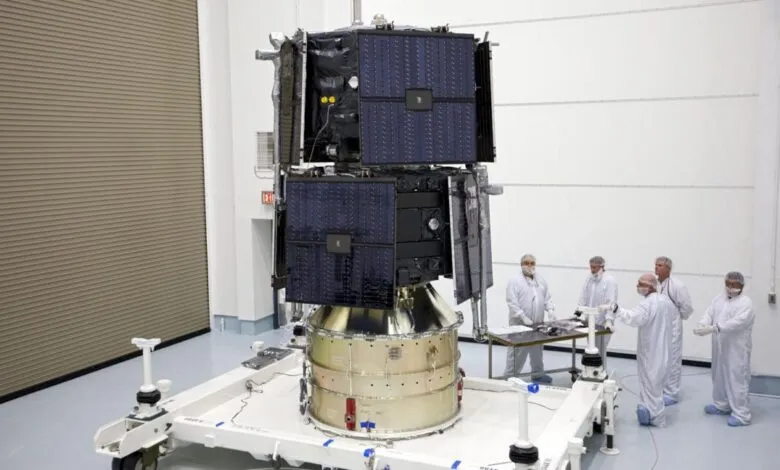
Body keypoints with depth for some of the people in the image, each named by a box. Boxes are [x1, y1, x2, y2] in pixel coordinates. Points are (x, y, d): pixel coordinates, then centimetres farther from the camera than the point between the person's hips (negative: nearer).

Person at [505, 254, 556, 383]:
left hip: (538, 323, 6)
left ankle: (537, 374, 31)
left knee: (537, 351, 17)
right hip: (520, 324, -6)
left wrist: (550, 309, -3)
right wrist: (523, 317, -21)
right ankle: (510, 377, 5)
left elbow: (547, 297, 16)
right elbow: (512, 303, -15)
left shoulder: (541, 280, 13)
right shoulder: (514, 281, -9)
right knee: (517, 353, -4)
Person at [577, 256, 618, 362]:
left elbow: (611, 301, -18)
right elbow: (583, 297, 9)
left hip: (603, 322, -6)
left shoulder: (610, 280, -11)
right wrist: (578, 312, 1)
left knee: (600, 351, -2)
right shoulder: (589, 279, 8)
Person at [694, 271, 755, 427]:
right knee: (719, 376, 18)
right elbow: (709, 314, 1)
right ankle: (721, 405, 35)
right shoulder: (718, 299, 11)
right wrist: (702, 325, -22)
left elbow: (738, 322, -25)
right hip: (720, 347, 7)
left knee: (737, 379, -7)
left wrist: (715, 328, -35)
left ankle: (741, 414, -1)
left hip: (737, 349, -7)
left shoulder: (746, 302, -11)